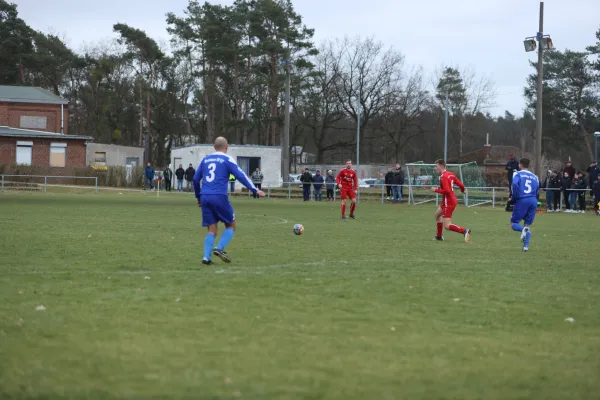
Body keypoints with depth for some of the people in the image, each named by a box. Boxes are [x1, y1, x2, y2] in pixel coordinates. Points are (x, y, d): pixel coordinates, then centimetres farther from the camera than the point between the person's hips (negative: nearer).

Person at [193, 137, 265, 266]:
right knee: (231, 226, 11)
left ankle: (206, 257, -6)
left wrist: (198, 197, 30)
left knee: (212, 230, 9)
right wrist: (255, 190, -6)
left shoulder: (205, 160, 17)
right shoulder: (227, 160, 2)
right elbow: (240, 175, -7)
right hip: (219, 197, -5)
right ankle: (219, 248, -10)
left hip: (205, 197, 5)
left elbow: (195, 179, 19)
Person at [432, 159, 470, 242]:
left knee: (447, 226, -10)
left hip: (448, 203, -10)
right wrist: (463, 190, 31)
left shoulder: (443, 177, -19)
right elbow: (461, 185, 9)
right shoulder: (451, 174, 8)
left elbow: (446, 191, -27)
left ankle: (464, 231, -21)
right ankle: (439, 236, 32)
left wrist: (436, 190, -15)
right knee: (437, 215, 27)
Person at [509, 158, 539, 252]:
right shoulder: (535, 177, 18)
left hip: (522, 201, -4)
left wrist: (514, 198, -6)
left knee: (513, 224, 4)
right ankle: (526, 246, -6)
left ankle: (523, 230, -29)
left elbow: (515, 184, -15)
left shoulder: (518, 174, 4)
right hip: (533, 201, 4)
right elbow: (537, 192, 16)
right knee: (528, 225, 11)